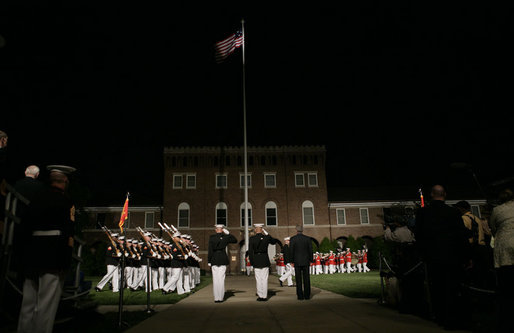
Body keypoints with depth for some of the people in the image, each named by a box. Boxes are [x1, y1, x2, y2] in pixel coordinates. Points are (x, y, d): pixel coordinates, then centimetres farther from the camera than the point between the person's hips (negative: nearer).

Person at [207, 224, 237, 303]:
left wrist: (209, 261, 2)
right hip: (223, 260, 0)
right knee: (221, 279, 3)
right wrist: (228, 233, 9)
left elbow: (210, 250, -4)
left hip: (214, 260, 0)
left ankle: (216, 298, 8)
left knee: (215, 279, 5)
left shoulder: (211, 237, -3)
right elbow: (235, 240, 14)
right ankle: (220, 297, 5)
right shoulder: (225, 237, -2)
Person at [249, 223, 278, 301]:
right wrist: (267, 234, 11)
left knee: (258, 279, 6)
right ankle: (264, 296, 9)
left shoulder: (252, 238, -8)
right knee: (265, 279, 6)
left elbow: (250, 251, -7)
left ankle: (260, 296, 10)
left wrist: (252, 262, 1)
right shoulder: (267, 237, -4)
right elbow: (274, 241, 18)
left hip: (256, 260, -1)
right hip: (265, 260, 1)